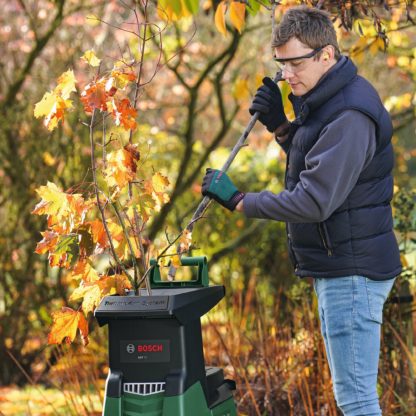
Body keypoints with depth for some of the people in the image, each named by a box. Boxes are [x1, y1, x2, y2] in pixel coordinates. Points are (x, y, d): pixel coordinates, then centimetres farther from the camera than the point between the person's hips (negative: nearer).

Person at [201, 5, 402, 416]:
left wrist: (237, 200, -17)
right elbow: (313, 163, 22)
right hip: (339, 266, 10)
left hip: (351, 273, -10)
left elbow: (313, 201, -26)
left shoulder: (349, 116, -22)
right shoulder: (324, 98, 10)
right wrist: (279, 125, 4)